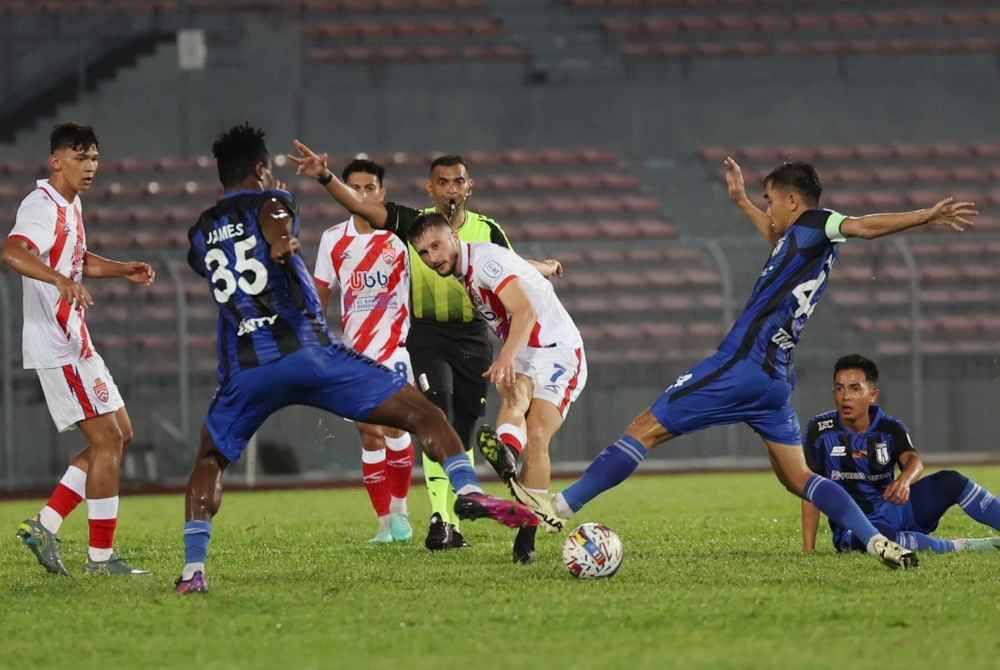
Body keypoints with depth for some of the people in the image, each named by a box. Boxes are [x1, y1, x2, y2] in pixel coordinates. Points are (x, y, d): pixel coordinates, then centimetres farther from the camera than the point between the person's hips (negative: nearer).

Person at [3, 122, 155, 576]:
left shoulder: (71, 206, 15)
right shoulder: (43, 207, -16)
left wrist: (124, 270, 19)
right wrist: (61, 280, -50)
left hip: (76, 344, 10)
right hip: (58, 347, -10)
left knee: (119, 437, 12)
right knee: (107, 440, -9)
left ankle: (45, 526, 11)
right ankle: (101, 556, -3)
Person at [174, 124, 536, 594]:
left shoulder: (200, 234, 23)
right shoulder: (270, 203, 8)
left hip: (244, 371, 4)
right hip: (307, 352, -4)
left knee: (210, 460, 25)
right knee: (422, 414, 0)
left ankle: (193, 568, 8)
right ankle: (468, 490, -23)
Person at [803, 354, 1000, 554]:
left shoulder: (890, 428, 1)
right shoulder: (820, 430, -4)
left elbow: (913, 460, -19)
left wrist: (904, 480, -45)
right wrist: (808, 549, -13)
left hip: (895, 509, 3)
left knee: (950, 481, -18)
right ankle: (966, 547, -31)